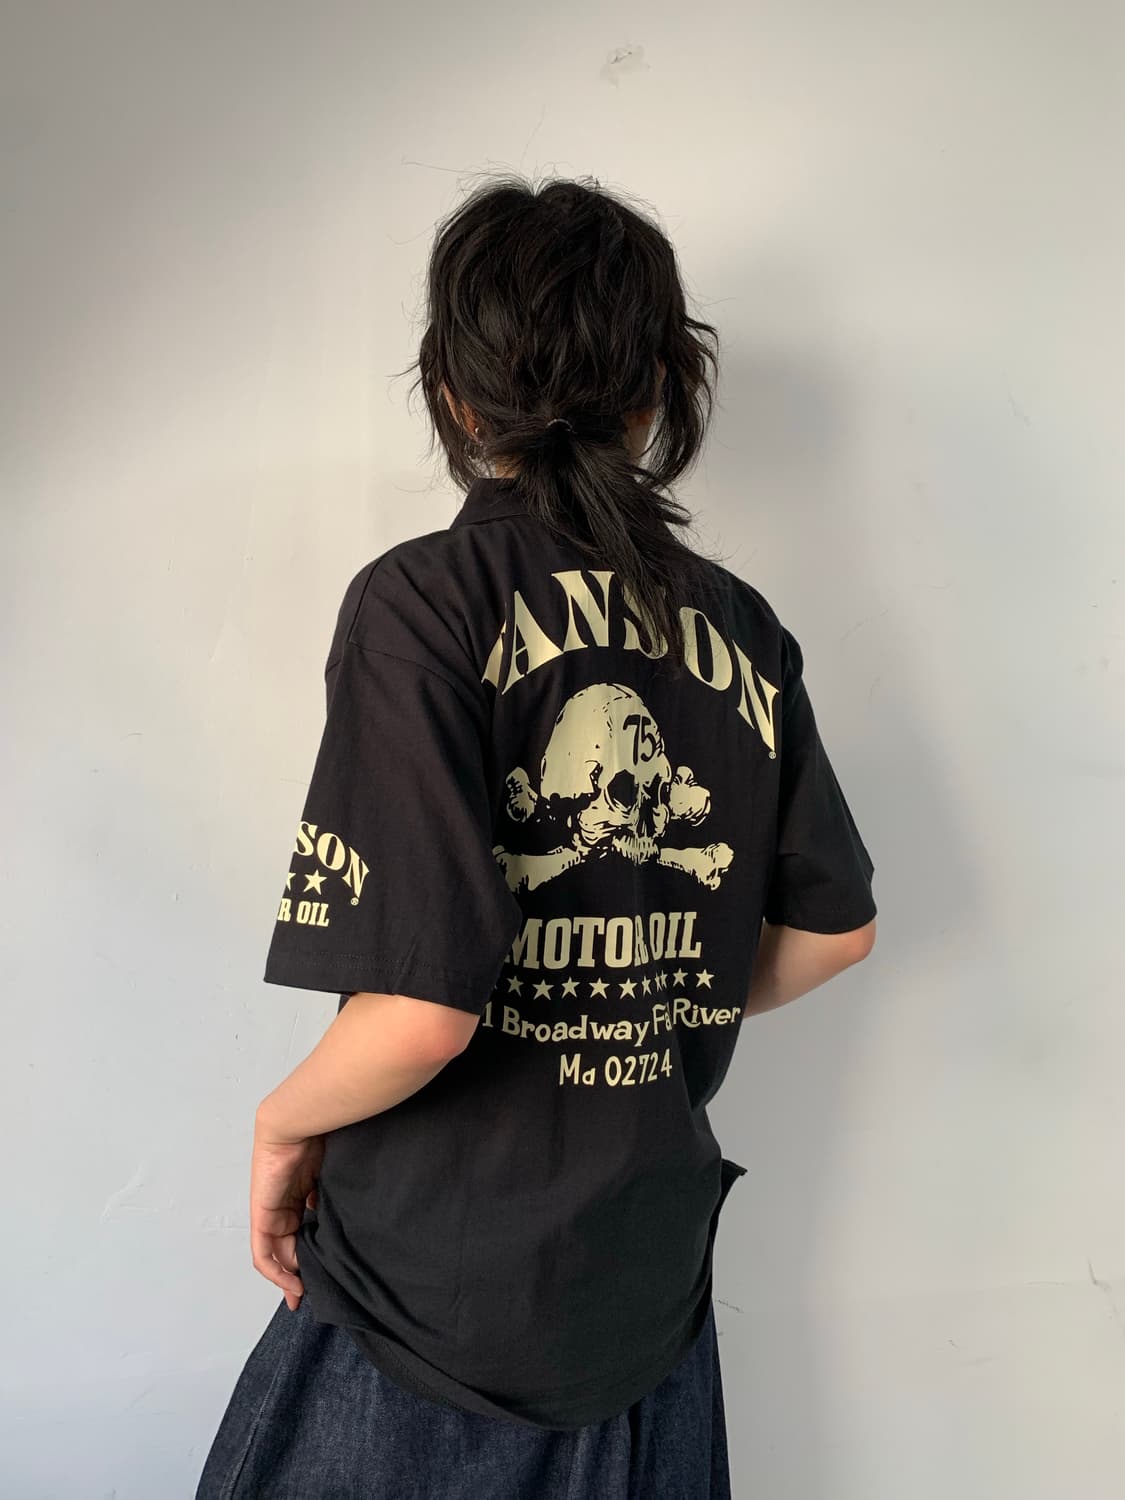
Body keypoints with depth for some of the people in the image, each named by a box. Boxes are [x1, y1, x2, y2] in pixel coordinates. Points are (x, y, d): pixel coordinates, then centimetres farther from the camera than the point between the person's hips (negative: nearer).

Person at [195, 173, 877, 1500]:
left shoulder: (424, 602, -19)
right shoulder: (738, 624, -3)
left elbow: (420, 1009, -26)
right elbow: (834, 927, 5)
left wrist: (282, 1121, -6)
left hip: (439, 1298, -4)